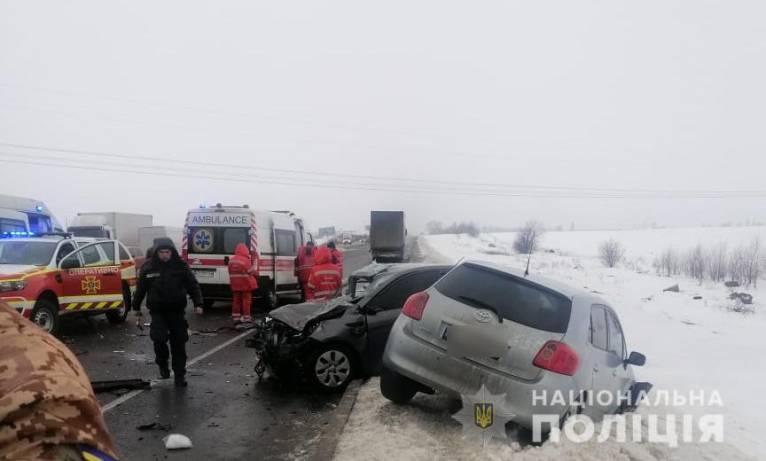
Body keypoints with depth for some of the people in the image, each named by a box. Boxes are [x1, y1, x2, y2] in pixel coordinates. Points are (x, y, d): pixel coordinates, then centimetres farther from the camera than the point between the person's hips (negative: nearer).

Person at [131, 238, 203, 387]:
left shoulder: (181, 266, -3)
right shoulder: (148, 267, -3)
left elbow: (193, 285, 0)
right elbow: (140, 290, 7)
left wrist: (197, 304, -10)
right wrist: (137, 310, 12)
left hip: (177, 311, 1)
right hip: (157, 312, 0)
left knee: (179, 343, 4)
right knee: (159, 338, -17)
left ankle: (180, 375, 17)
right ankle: (163, 364, 13)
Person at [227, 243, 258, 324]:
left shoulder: (231, 260, 6)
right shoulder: (246, 260, -18)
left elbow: (231, 273, 13)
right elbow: (252, 272, -14)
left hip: (235, 285, 6)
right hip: (245, 284, -6)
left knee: (236, 301, 12)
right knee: (246, 301, 3)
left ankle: (236, 318, 15)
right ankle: (246, 318, 7)